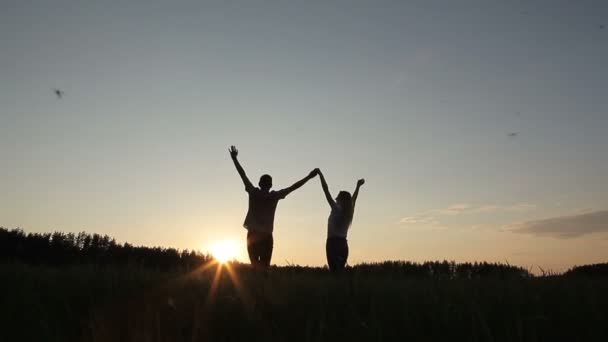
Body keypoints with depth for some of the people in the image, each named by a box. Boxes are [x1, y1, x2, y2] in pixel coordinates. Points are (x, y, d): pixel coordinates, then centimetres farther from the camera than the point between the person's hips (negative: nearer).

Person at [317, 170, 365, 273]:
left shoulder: (337, 209, -5)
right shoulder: (349, 212, 11)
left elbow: (326, 190, -6)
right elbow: (353, 199, 30)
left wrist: (320, 174, -1)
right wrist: (358, 186, 43)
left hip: (333, 243, -7)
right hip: (343, 244, 7)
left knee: (335, 271, -14)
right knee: (340, 271, 8)